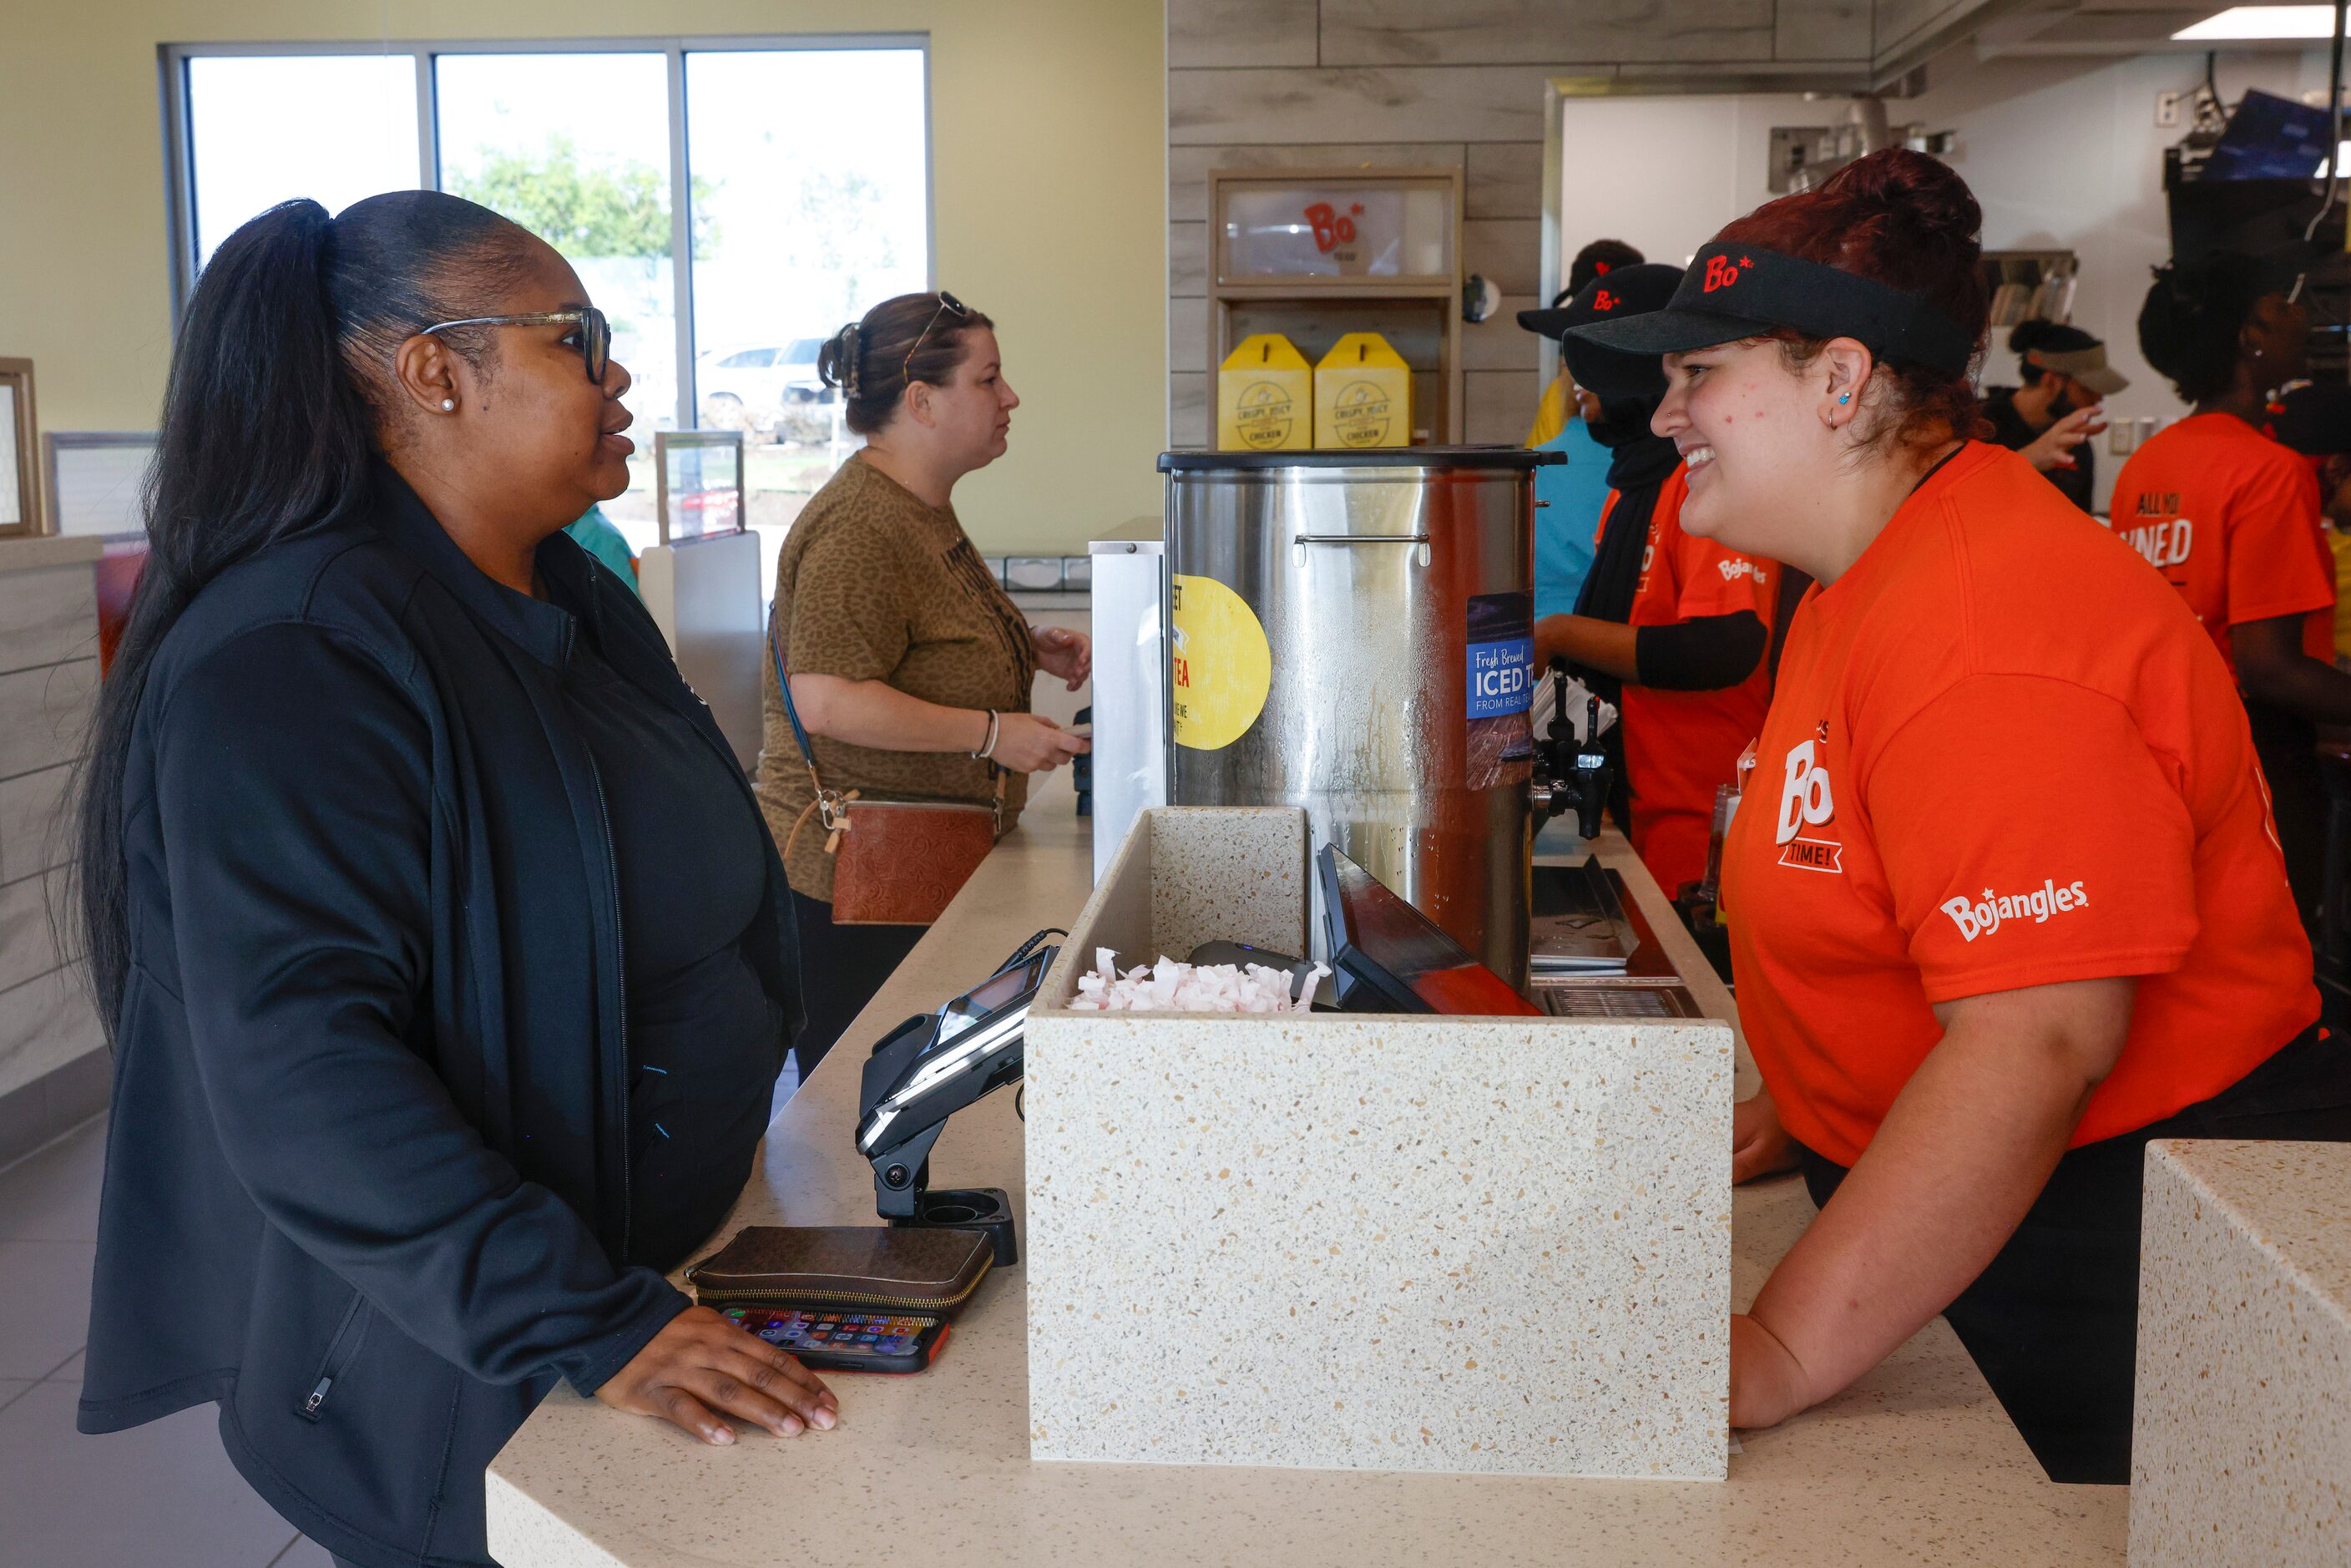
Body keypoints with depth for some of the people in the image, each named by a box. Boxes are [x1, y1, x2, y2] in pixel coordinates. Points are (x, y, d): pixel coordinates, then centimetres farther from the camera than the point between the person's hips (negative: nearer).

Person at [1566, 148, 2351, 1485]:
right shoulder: (1874, 580, 9)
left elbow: (2034, 1045, -33)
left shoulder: (1991, 635, -27)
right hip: (1957, 1223, 10)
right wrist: (1803, 1112, 11)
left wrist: (1777, 1356, -31)